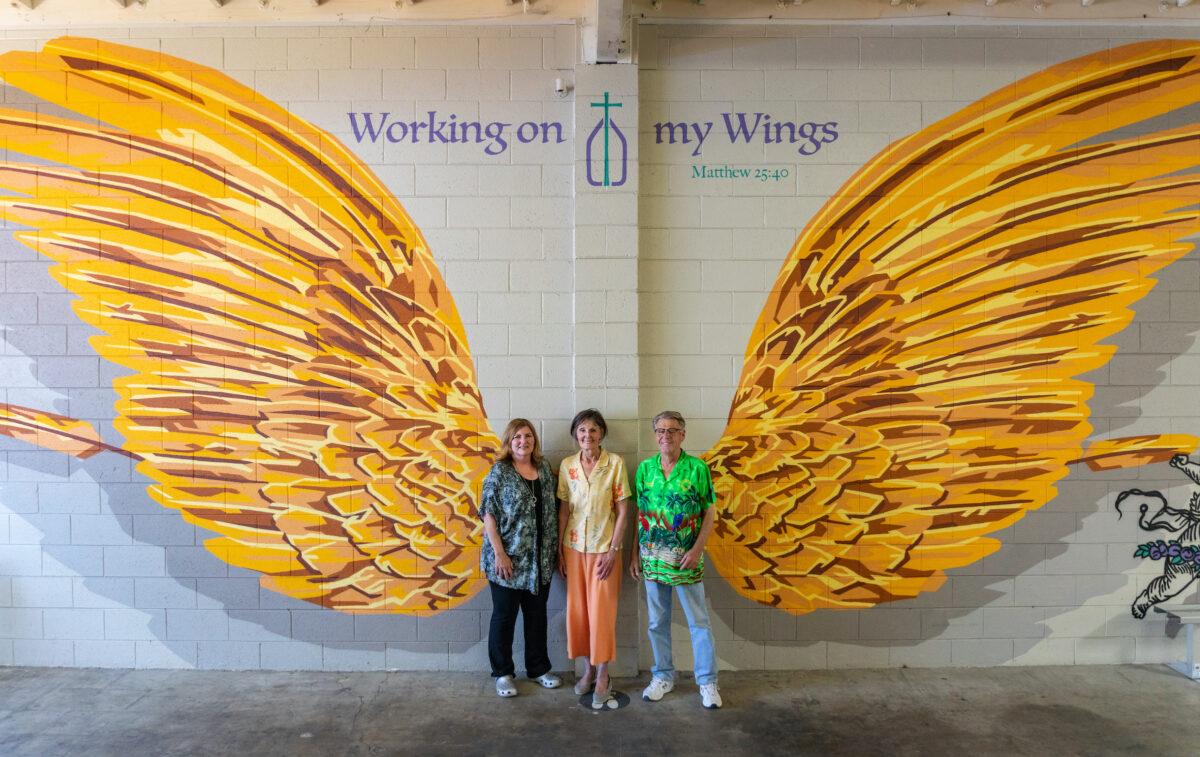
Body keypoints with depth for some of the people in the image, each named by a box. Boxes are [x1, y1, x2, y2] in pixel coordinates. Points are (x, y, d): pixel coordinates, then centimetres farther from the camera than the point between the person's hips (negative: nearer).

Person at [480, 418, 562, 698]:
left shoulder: (544, 470, 6)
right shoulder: (499, 472, -8)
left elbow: (552, 512, 12)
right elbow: (489, 514, -10)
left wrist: (555, 547, 8)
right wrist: (499, 553, -15)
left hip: (540, 559, 5)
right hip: (508, 559, -4)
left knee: (537, 614, 15)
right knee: (504, 616, 8)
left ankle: (538, 668, 30)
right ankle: (502, 673, 22)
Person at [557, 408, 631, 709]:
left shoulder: (615, 463, -9)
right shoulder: (567, 465, 1)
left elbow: (622, 511, -7)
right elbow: (563, 511, 6)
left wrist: (612, 551, -11)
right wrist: (560, 550, 4)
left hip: (604, 548, -3)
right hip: (574, 547, 3)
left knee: (602, 611, 1)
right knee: (578, 610, 9)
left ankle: (602, 675, 17)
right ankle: (588, 669, 26)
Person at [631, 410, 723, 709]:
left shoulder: (697, 468, -6)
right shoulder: (644, 468, 3)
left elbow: (709, 513, -4)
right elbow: (638, 513, 7)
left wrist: (696, 549, -13)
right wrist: (634, 553, 5)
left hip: (686, 559, -3)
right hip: (651, 557, 3)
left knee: (699, 622, 5)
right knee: (657, 622, 13)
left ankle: (707, 681, 17)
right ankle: (663, 676, 28)